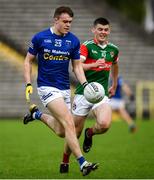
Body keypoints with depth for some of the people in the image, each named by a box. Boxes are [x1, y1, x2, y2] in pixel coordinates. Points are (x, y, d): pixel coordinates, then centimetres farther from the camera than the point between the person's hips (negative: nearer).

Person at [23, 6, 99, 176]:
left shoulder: (73, 41, 1)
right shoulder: (40, 38, -7)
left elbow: (77, 66, 8)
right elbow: (28, 61, 2)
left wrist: (85, 84, -9)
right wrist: (28, 84, -8)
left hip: (65, 88, 5)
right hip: (47, 87, -5)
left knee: (61, 132, 9)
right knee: (69, 123, -20)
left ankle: (37, 114, 36)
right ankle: (82, 163, -21)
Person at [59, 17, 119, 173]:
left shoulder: (113, 49, 9)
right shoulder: (87, 46, -6)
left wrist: (114, 86, 33)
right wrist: (94, 65, -38)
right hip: (83, 94, -3)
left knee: (105, 124, -24)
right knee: (75, 132, 3)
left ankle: (90, 133, 11)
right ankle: (64, 162, 25)